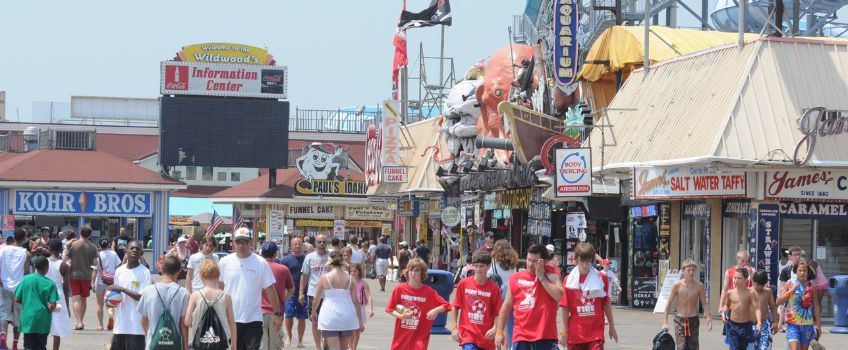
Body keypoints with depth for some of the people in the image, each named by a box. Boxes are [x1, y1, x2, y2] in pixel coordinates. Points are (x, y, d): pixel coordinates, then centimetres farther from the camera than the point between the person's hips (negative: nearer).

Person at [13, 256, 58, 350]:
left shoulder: (25, 279, -1)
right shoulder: (50, 284, -9)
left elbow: (17, 299, 1)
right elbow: (52, 306, -14)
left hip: (27, 320, 1)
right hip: (42, 321, -1)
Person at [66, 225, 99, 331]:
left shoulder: (73, 245, -5)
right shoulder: (93, 247, -1)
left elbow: (65, 260, -1)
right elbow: (95, 265, -4)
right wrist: (93, 281, 0)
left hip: (74, 275, -2)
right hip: (86, 276, 2)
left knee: (76, 299, -4)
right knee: (83, 299, 16)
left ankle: (79, 322, -19)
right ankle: (80, 322, 25)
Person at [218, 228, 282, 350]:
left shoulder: (261, 263, -3)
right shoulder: (224, 262, 2)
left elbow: (270, 290, 0)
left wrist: (277, 314, -1)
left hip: (253, 319, -2)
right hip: (230, 319, 2)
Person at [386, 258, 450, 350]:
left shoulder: (429, 292, -6)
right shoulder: (399, 289, -3)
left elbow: (446, 306, -1)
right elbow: (390, 309, 3)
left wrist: (436, 310, -21)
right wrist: (401, 316, -15)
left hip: (420, 337, -2)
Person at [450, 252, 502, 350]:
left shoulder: (494, 288, -2)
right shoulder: (464, 284, -1)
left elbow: (497, 313, -1)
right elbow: (455, 307, 7)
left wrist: (495, 329, -17)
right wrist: (454, 327, 1)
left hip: (486, 336, 2)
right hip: (467, 333, -1)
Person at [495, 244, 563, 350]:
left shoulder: (551, 275, 0)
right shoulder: (516, 278, 8)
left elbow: (559, 295, -18)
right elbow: (506, 306, 13)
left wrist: (541, 277, -14)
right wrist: (499, 331, 10)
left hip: (545, 336, -2)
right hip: (521, 336, 2)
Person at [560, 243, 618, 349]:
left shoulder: (601, 278, 0)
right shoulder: (569, 280, -1)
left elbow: (606, 304, 7)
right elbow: (565, 308, 1)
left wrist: (612, 327, 10)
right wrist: (564, 332, 0)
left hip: (596, 333, -1)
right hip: (575, 334, 1)